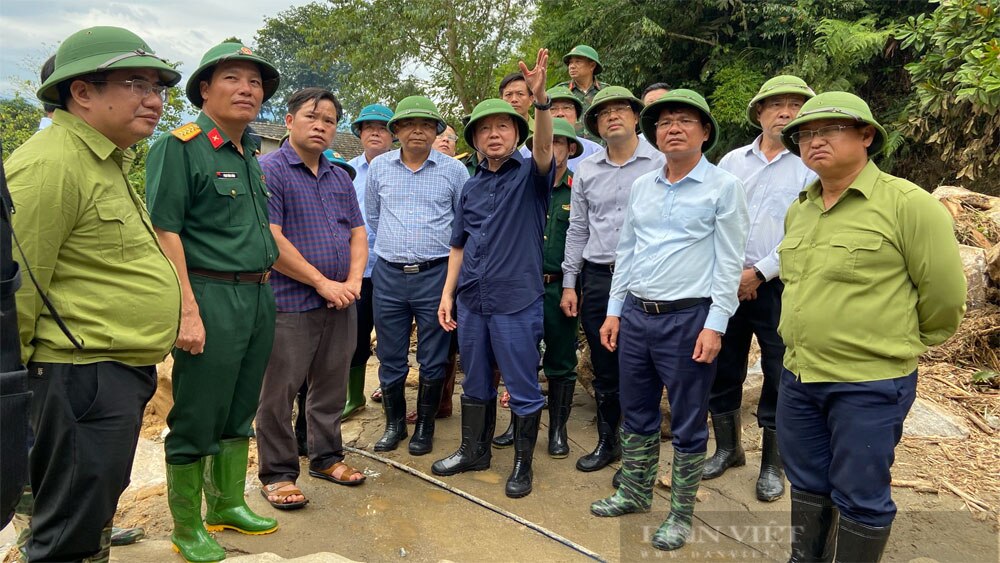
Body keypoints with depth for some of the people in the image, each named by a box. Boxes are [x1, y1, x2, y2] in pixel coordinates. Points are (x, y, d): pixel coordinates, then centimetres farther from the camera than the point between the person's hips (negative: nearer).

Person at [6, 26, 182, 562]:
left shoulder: (108, 160, 16)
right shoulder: (51, 163, -18)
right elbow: (17, 287, -21)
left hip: (120, 375, 10)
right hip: (82, 377, -10)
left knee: (93, 515, 23)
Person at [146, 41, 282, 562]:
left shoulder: (250, 154, 15)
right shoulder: (180, 147, -8)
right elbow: (165, 231, -15)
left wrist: (264, 285, 16)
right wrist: (188, 311, -20)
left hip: (259, 298, 8)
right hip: (211, 299, -7)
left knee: (239, 415, 17)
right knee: (196, 421, 3)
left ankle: (228, 505, 33)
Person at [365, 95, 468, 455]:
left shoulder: (453, 169, 0)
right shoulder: (379, 167, 6)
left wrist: (449, 252, 9)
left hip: (435, 275, -2)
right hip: (388, 276, 2)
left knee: (433, 361, 6)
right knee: (390, 358, 10)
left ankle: (425, 427, 21)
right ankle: (394, 423, 26)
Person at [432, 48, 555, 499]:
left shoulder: (530, 176, -1)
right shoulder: (471, 187, 13)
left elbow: (544, 146, -24)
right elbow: (459, 245, 16)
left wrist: (541, 99, -40)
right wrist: (448, 293, 9)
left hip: (517, 301, -5)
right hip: (471, 301, 5)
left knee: (523, 389, 4)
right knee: (475, 385, 17)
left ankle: (522, 464, 21)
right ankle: (473, 451, 34)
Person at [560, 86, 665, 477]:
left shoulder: (660, 163, -2)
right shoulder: (586, 171, 11)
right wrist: (569, 283, 10)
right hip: (596, 278, 4)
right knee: (604, 370, 13)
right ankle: (607, 442, 28)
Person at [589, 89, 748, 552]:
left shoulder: (723, 187, -4)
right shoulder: (642, 186, 11)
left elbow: (729, 262, -8)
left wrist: (714, 325, -14)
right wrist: (614, 311, 12)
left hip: (688, 318, -5)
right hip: (636, 315, 6)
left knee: (687, 423, 6)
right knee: (636, 413, 16)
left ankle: (681, 513, 22)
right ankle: (635, 493, 34)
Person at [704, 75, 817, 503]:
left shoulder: (811, 166, -1)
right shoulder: (732, 161, 10)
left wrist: (759, 273, -12)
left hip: (778, 287, -3)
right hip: (726, 283, 3)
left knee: (778, 378, 5)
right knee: (722, 370, 11)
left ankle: (772, 465, 21)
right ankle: (728, 448, 30)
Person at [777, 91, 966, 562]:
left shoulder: (908, 204, -14)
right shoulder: (798, 210, 8)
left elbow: (944, 294, -9)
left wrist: (903, 342, 4)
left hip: (870, 384, -6)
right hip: (798, 376, 7)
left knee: (859, 496, 8)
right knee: (807, 484, 20)